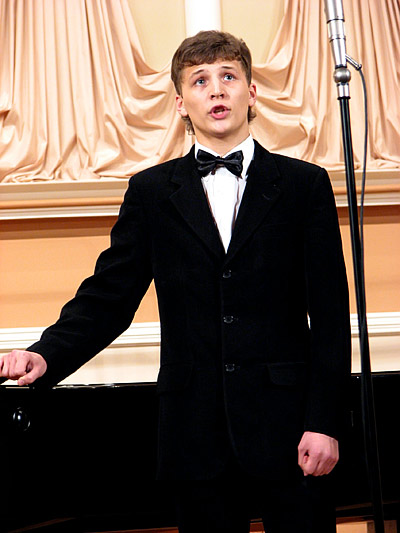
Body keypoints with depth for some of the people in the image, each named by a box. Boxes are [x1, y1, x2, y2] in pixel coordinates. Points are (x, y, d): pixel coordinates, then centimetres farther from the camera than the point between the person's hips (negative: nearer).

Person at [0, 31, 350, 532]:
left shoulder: (305, 184, 3)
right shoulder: (150, 192, 7)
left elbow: (330, 312, 0)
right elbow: (107, 297, 5)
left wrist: (324, 422, -6)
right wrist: (47, 355, -13)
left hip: (287, 425, -1)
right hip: (197, 431, 1)